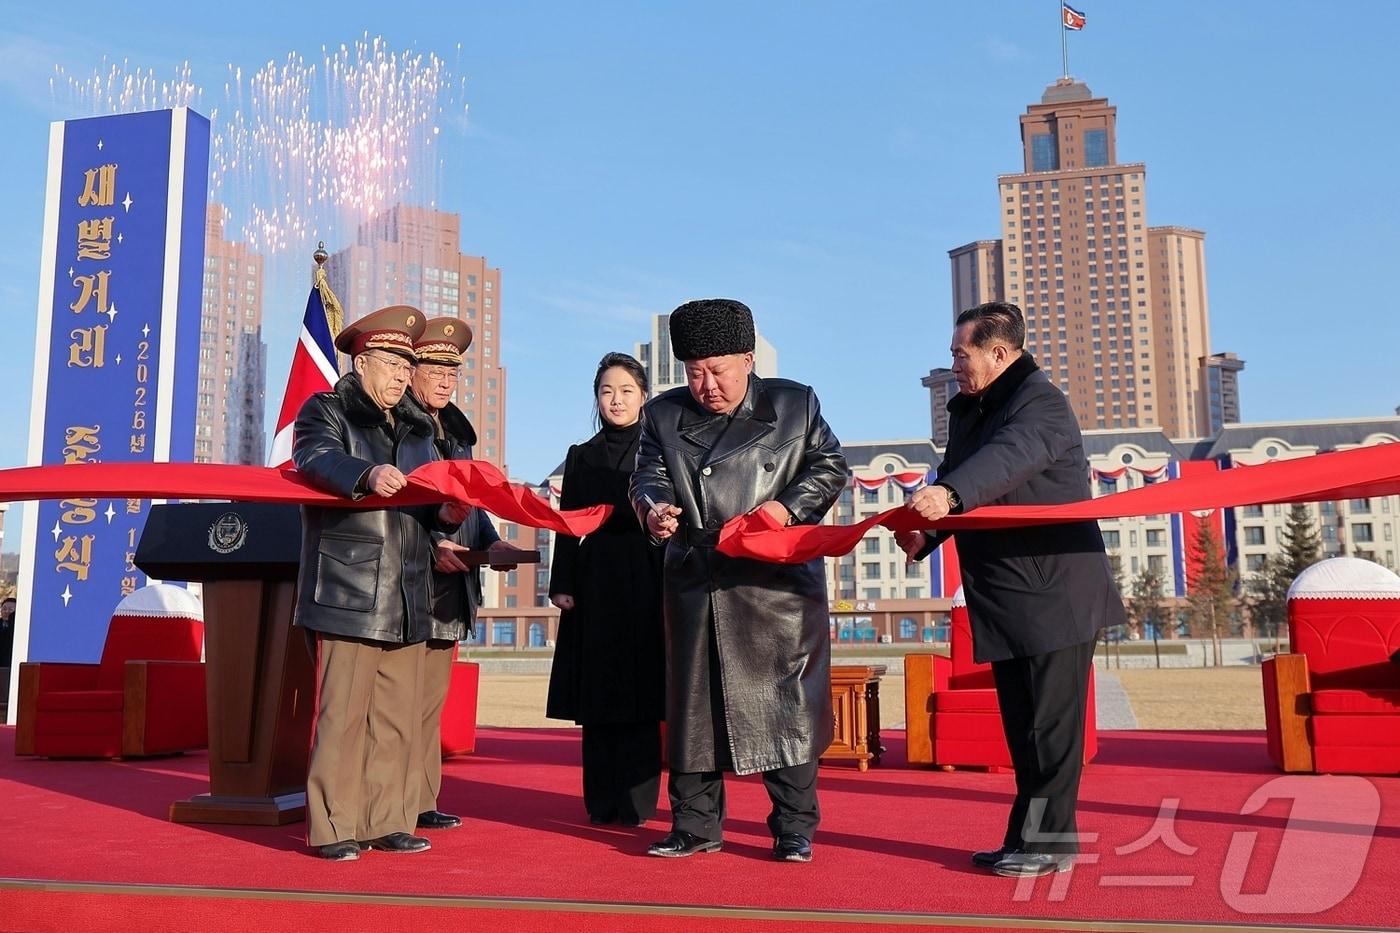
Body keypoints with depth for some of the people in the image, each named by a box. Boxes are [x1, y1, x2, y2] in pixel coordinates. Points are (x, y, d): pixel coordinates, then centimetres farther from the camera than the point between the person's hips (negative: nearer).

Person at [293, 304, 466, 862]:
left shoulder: (418, 428, 22)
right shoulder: (324, 411, 3)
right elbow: (315, 460, -18)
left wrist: (447, 514, -3)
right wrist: (366, 475, -37)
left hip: (407, 601, 6)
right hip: (348, 597, -6)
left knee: (399, 718, 9)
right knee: (343, 715, -5)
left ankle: (387, 822, 18)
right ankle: (334, 828, 5)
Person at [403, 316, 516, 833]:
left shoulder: (457, 428, 19)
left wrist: (491, 541, 5)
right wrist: (428, 548, -22)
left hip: (449, 589, 8)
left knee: (431, 697, 12)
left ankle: (421, 801, 20)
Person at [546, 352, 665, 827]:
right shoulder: (581, 457, 13)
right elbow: (568, 528, 10)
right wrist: (562, 584, 0)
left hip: (645, 586, -2)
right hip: (594, 587, 2)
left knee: (640, 697, -2)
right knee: (597, 698, 4)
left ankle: (637, 802, 5)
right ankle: (601, 802, 11)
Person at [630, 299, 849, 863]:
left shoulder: (795, 404, 5)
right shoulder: (663, 415, 11)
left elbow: (830, 466, 5)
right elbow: (648, 475, 7)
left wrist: (788, 505, -12)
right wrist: (653, 506, -17)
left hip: (778, 583, -2)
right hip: (694, 582, 3)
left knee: (786, 700, 0)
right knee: (692, 702, 7)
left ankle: (794, 826, 12)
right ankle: (695, 825, 18)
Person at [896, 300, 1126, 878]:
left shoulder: (1041, 403, -13)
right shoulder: (967, 410, 15)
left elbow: (1010, 457, -34)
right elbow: (959, 481, 13)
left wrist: (948, 494, -51)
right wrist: (923, 532, -7)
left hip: (1055, 596, -9)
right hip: (1007, 601, 9)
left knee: (1049, 726, -2)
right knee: (1022, 727, 13)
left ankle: (1048, 842, 7)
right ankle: (1029, 838, 21)